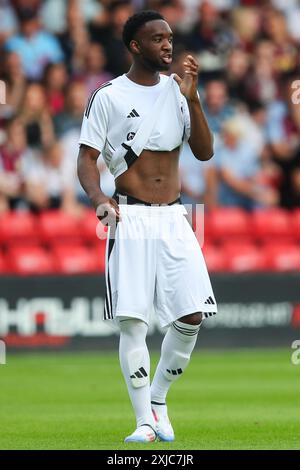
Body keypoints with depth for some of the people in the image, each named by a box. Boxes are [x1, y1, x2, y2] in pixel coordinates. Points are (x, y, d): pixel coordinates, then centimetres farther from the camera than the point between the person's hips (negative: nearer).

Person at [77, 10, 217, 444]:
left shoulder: (178, 90, 10)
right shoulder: (109, 96, -1)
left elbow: (204, 152, 4)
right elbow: (87, 158, -3)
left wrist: (191, 98, -8)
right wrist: (99, 199, -22)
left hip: (173, 218, 4)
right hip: (130, 218, -4)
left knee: (192, 316, -4)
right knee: (132, 321, -9)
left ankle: (158, 398, 18)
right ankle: (145, 422, -2)